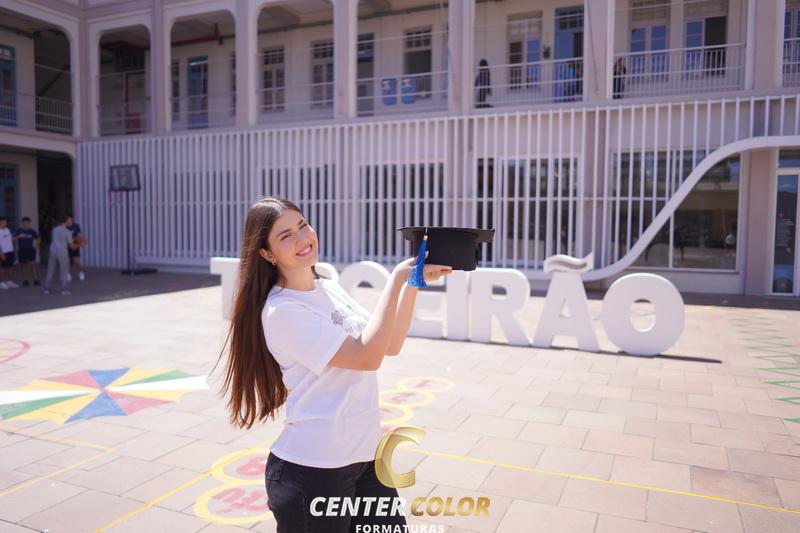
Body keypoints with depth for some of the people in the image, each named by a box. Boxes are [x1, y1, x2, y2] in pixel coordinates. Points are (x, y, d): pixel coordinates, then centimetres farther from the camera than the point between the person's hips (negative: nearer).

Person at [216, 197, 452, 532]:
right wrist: (397, 278, -20)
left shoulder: (329, 289, 7)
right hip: (313, 470, -7)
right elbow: (367, 356, -25)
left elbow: (389, 345, 6)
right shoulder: (281, 311, -18)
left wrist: (415, 282, -3)